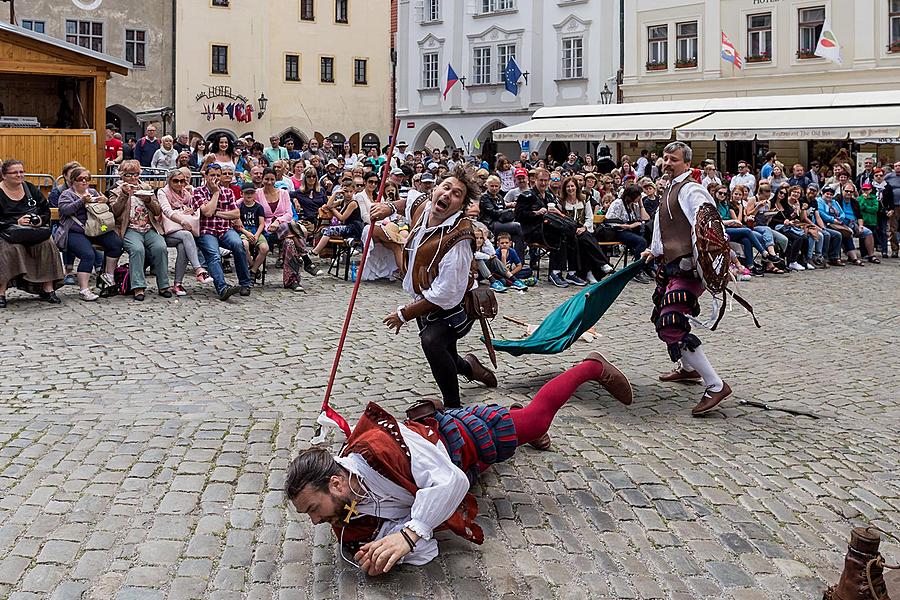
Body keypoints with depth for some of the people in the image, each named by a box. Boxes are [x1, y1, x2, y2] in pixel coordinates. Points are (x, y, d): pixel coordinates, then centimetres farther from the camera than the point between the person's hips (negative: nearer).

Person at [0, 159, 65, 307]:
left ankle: (48, 289, -16)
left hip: (34, 232, 4)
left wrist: (41, 219, -7)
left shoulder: (31, 189, 12)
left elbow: (46, 210, 15)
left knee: (47, 245, -23)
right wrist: (16, 223, -21)